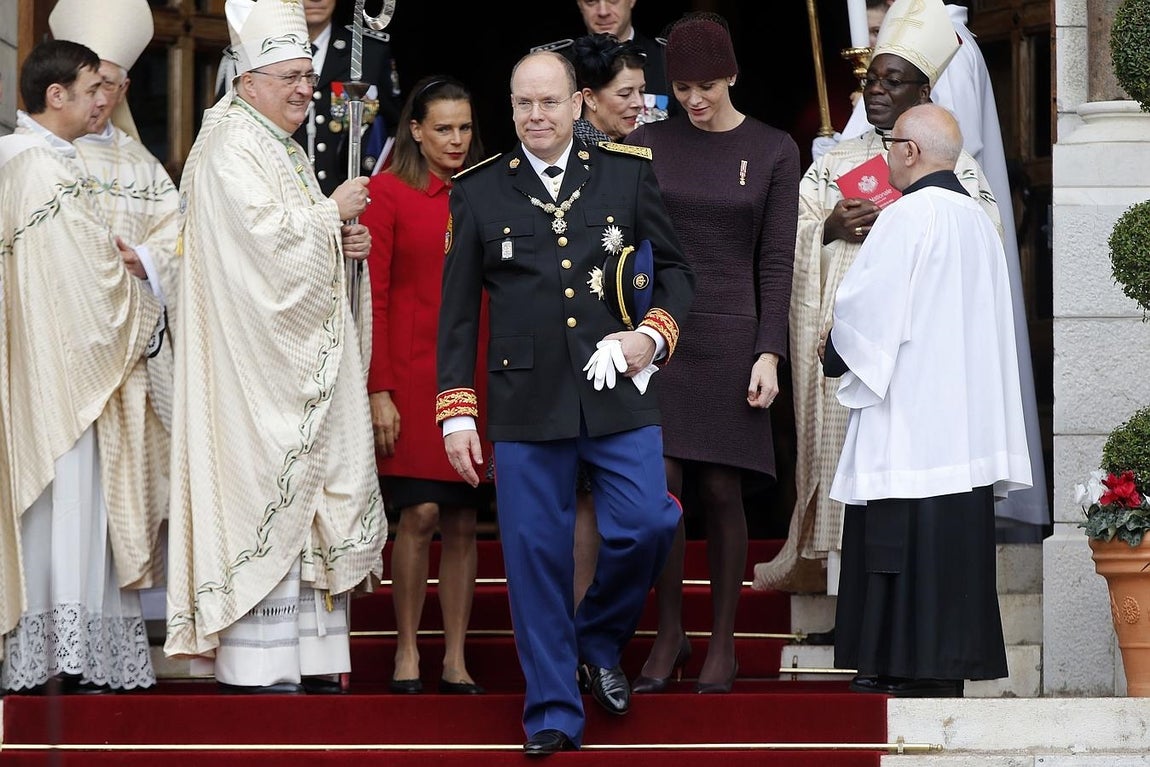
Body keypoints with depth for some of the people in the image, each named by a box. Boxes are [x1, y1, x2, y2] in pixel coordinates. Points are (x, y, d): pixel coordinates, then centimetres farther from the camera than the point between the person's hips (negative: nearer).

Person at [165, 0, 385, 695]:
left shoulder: (284, 151, 19)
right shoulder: (232, 150, -11)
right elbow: (265, 234, -23)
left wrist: (344, 242, 6)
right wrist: (332, 211, -10)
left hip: (303, 355, 10)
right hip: (256, 354, -10)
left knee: (302, 491, 8)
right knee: (263, 481, -10)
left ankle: (304, 658, 10)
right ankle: (254, 664, -9)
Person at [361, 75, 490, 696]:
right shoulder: (388, 192, -1)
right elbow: (373, 297, -4)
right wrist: (379, 389, -10)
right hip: (412, 376, -4)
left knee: (463, 522, 4)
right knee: (420, 514, -8)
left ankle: (455, 660, 9)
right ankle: (406, 651, 2)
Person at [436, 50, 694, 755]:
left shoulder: (629, 174, 7)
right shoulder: (478, 192, 7)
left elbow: (675, 269, 15)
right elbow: (458, 312, 9)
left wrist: (655, 333, -5)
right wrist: (456, 411, 3)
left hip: (618, 393, 0)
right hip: (526, 403, 0)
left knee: (647, 526, -10)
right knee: (536, 557, 0)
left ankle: (599, 644, 20)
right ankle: (554, 715, 9)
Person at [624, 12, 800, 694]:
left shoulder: (773, 152, 3)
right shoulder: (650, 143, 6)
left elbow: (777, 262, 1)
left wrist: (769, 354, -6)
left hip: (729, 337, -1)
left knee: (721, 491, 0)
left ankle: (723, 643, 11)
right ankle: (669, 637, 8)